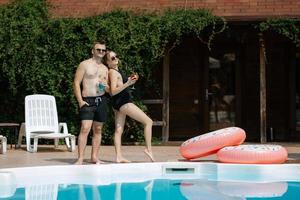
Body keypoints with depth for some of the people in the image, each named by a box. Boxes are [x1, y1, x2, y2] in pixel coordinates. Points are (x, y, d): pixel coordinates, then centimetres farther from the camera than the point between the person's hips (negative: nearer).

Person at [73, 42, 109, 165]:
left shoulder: (105, 68, 18)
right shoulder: (85, 64, 1)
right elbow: (76, 83, -4)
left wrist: (106, 86, -3)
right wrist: (80, 101, -12)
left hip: (101, 100, 6)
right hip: (88, 101, -6)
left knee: (98, 129, 7)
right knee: (85, 128, -15)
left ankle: (94, 157, 15)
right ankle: (80, 158, -14)